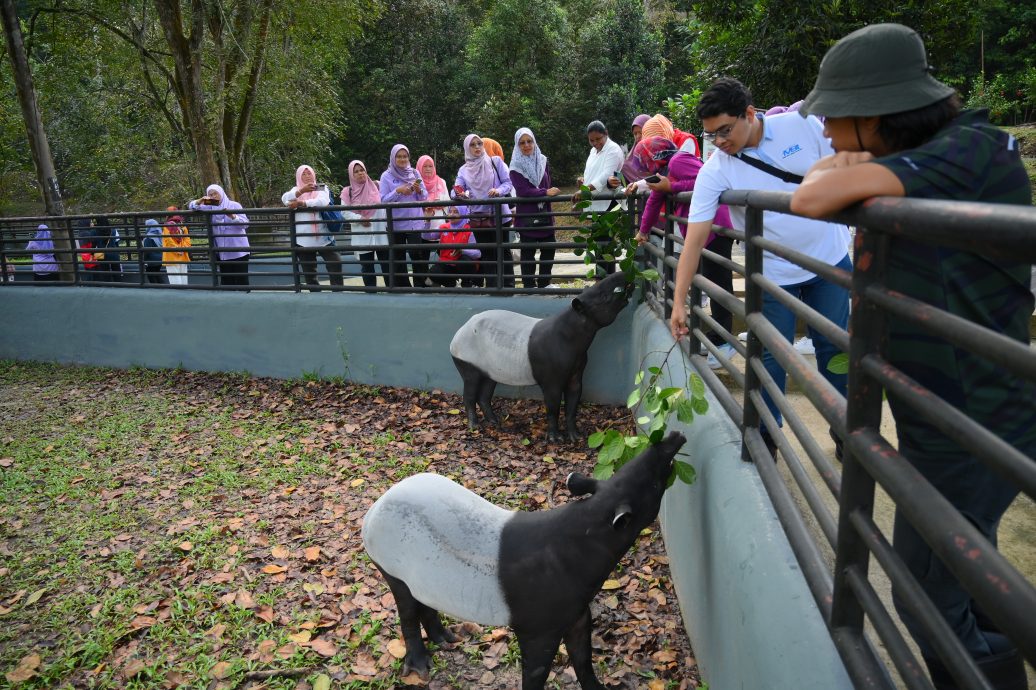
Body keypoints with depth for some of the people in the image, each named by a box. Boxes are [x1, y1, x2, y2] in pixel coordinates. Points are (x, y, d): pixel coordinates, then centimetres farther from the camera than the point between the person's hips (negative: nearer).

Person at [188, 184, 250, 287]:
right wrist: (200, 201, -10)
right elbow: (191, 206, 9)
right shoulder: (209, 208, 10)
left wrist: (232, 216, -23)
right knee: (226, 280, 6)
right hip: (222, 251, 4)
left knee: (241, 279, -4)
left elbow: (245, 223, -8)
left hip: (238, 250, -4)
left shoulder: (234, 205, -2)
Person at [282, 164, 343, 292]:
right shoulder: (296, 190, 13)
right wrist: (302, 191, -25)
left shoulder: (321, 188, 7)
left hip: (322, 236, -2)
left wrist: (300, 203, -16)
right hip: (303, 238, 2)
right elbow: (284, 199, -9)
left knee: (335, 264, -8)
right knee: (308, 271, 7)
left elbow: (323, 201, -15)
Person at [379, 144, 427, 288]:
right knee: (398, 257, 6)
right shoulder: (386, 176, 1)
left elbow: (425, 196, 8)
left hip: (414, 221, 0)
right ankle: (402, 286, 15)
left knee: (416, 254, -9)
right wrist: (398, 191, -17)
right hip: (395, 223, 0)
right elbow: (383, 200, -5)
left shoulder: (415, 173, 7)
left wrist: (419, 190, -13)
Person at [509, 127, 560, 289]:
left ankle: (544, 283, 22)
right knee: (528, 252, 0)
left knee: (548, 248, 9)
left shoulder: (543, 161, 9)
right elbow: (523, 190, -17)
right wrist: (546, 192, -22)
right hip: (526, 215, -5)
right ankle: (529, 285, 8)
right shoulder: (516, 166, -6)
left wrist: (550, 192, -3)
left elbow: (547, 185, 15)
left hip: (544, 213, 5)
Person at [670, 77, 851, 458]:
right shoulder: (715, 171, -17)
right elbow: (694, 240, -20)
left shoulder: (804, 126, -11)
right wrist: (679, 302, -24)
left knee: (834, 348, 13)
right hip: (775, 274, -2)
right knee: (771, 356, 2)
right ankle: (764, 435, 22)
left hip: (831, 259, 2)